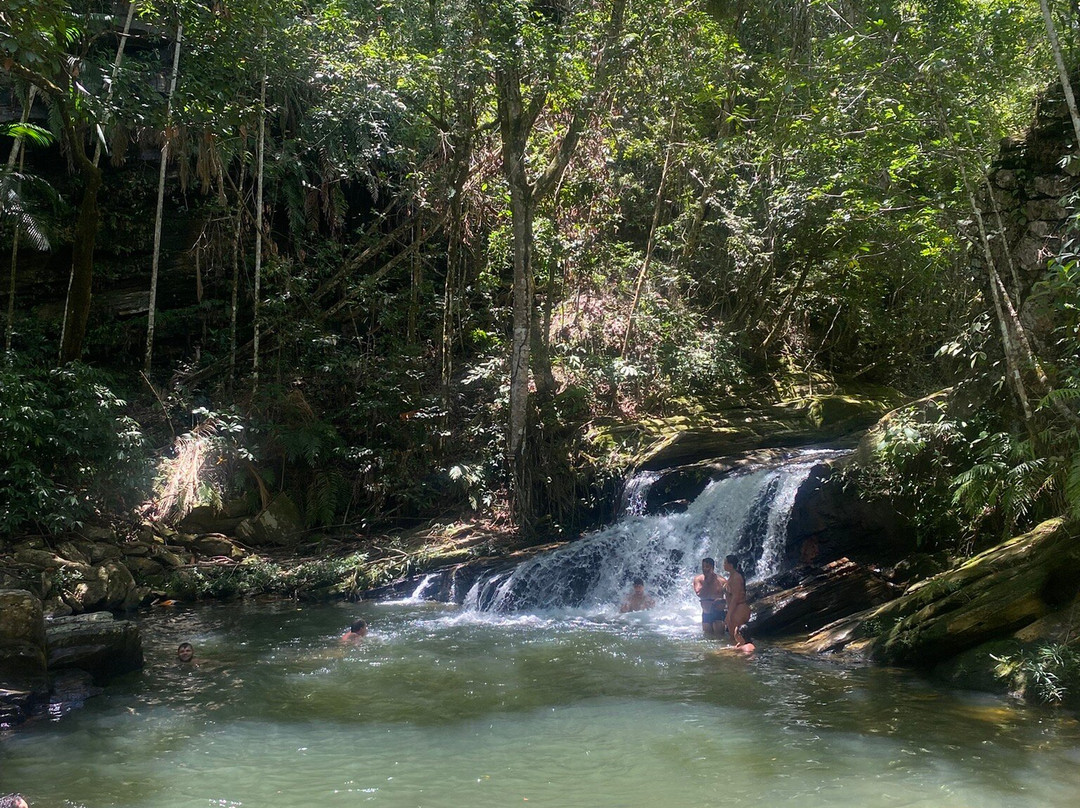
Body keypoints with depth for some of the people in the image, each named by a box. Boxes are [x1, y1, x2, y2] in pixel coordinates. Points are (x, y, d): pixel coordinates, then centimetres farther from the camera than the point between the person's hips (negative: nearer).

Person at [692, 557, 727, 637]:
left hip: (719, 613, -3)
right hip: (706, 614, 3)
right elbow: (699, 594, -15)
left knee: (718, 636, -10)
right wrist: (707, 581, -12)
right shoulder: (698, 579, 0)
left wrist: (721, 600, -22)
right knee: (707, 636, 10)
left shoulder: (721, 581, -6)